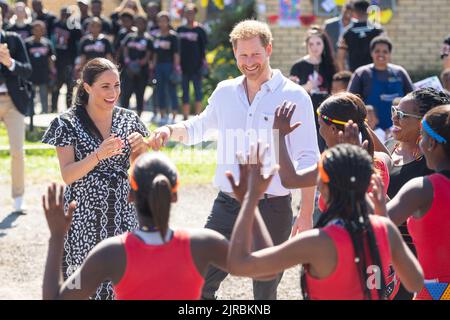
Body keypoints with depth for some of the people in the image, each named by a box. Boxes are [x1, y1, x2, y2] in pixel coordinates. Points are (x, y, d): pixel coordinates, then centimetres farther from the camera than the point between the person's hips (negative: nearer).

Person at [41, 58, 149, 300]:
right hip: (84, 220, -3)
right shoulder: (68, 123, -5)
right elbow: (67, 176, -11)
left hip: (122, 216, 3)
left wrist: (141, 148, -10)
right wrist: (98, 155, -26)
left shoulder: (129, 120, 6)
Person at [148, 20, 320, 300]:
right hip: (227, 205, 4)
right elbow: (201, 127, 28)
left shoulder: (294, 96, -5)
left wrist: (306, 217, -14)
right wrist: (171, 130, 7)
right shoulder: (225, 92, 8)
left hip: (272, 209, -3)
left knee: (265, 291, 7)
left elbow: (308, 160, -7)